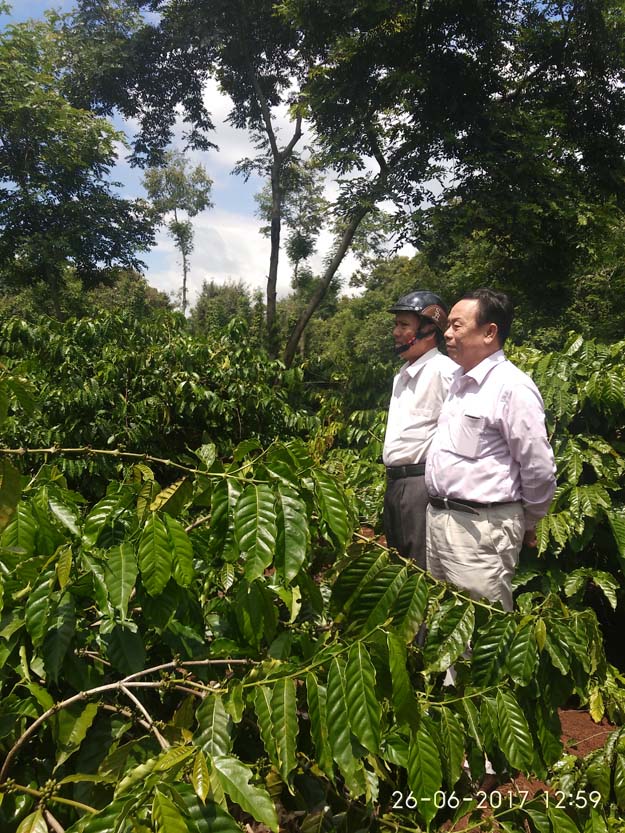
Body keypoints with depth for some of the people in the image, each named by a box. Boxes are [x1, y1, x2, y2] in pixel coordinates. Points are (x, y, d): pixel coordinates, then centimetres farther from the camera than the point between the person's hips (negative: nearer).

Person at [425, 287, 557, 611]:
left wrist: (527, 523, 0)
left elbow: (539, 470, -14)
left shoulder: (512, 387, -16)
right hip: (437, 518, 9)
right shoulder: (459, 380, 11)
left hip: (480, 528, -8)